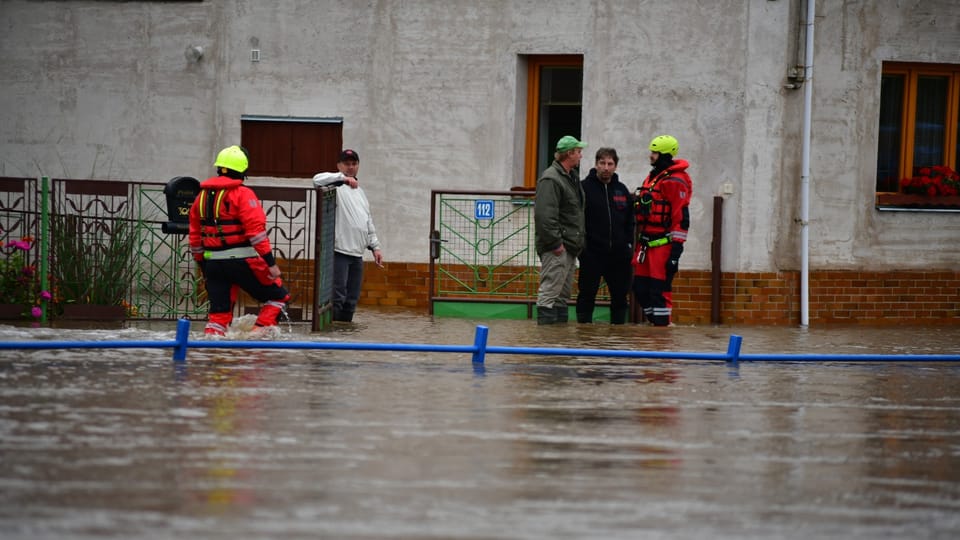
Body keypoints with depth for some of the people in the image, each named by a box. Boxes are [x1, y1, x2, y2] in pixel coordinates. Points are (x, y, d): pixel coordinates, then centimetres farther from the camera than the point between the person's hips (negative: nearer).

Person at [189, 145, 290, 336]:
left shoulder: (202, 196, 12)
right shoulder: (242, 194, -8)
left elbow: (195, 237, 17)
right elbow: (256, 231, -16)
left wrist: (203, 266, 26)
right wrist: (271, 262, -14)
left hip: (213, 263, 6)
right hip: (242, 261, -6)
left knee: (219, 312, 12)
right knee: (278, 297, 7)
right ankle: (260, 335, -5)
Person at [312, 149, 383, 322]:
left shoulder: (360, 191, 23)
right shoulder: (335, 186, -2)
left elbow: (368, 222, 27)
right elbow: (318, 179, -25)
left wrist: (375, 247, 19)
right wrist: (343, 178, -34)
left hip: (357, 254, 8)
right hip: (338, 251, -8)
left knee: (352, 299, 8)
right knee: (337, 296, -14)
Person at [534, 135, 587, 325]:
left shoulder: (572, 176, 17)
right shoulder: (551, 179, -15)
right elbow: (545, 215, -23)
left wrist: (577, 242, 16)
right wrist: (556, 243, -23)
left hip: (569, 247, 11)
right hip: (556, 250, -11)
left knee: (563, 294, 14)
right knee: (550, 293, -10)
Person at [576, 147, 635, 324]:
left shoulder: (622, 190, 13)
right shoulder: (584, 188, -3)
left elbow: (630, 221, 18)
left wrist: (629, 243, 6)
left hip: (619, 254, 5)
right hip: (592, 254, -5)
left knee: (620, 295, 9)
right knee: (587, 294, 0)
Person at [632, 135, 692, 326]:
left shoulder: (675, 181, -11)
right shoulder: (651, 178, 18)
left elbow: (681, 217, -16)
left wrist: (676, 248, -20)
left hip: (663, 244, -9)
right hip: (646, 244, 9)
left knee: (660, 289, -9)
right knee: (640, 288, 9)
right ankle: (654, 322, 17)